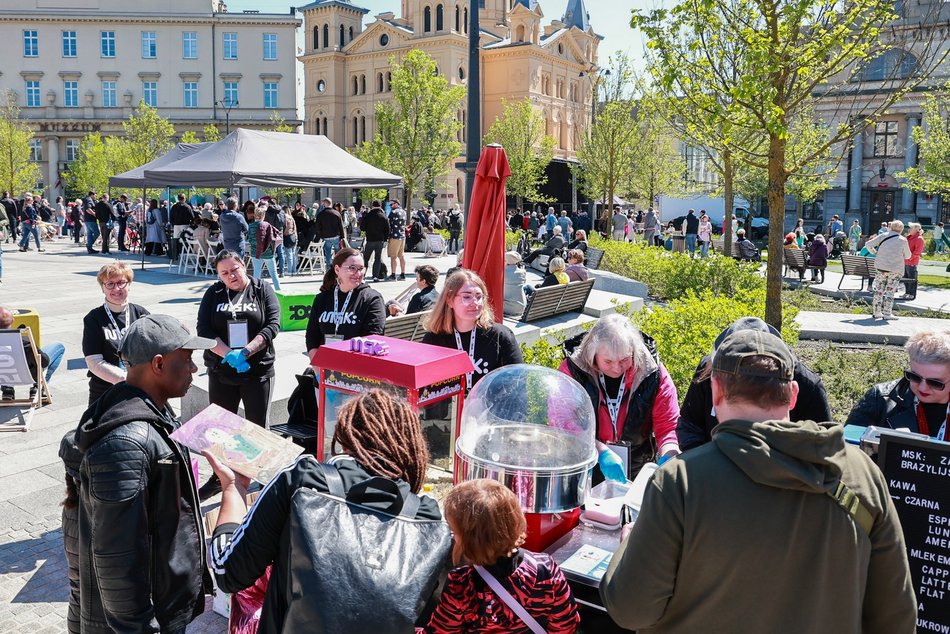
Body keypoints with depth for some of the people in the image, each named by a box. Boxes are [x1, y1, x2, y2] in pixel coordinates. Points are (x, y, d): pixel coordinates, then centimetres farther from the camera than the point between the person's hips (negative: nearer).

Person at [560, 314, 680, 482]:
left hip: (638, 472, 1)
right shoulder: (573, 369, -10)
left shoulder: (652, 372, -6)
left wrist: (667, 458, -22)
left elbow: (669, 425, -4)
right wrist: (601, 452, -26)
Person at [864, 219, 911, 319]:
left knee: (879, 289, 12)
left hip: (881, 267, 2)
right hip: (896, 269, -2)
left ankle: (877, 312, 15)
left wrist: (875, 253, 11)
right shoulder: (903, 240, 0)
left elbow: (868, 244, -3)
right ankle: (887, 313, 3)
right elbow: (907, 256, 10)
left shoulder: (883, 236, 2)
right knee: (890, 291, 5)